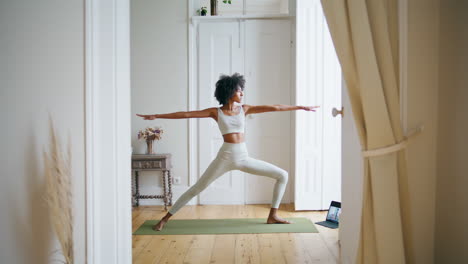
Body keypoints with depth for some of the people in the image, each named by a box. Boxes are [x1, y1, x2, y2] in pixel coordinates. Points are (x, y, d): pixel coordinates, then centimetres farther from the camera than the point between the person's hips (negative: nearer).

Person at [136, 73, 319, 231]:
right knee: (197, 188, -1)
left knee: (282, 175, 1)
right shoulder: (216, 112, -1)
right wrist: (157, 116, -7)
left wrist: (300, 107, 4)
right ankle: (165, 219, 13)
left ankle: (272, 216, 10)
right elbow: (186, 114, -4)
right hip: (225, 157, -3)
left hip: (244, 158, 4)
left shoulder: (244, 109, 6)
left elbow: (273, 108, 4)